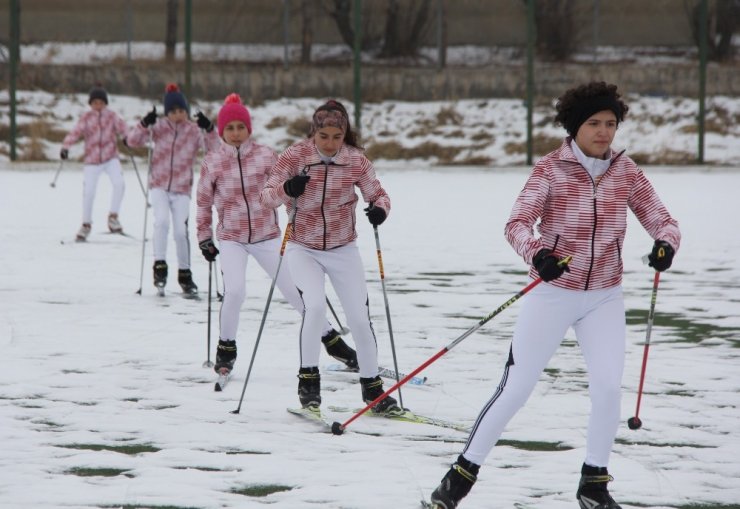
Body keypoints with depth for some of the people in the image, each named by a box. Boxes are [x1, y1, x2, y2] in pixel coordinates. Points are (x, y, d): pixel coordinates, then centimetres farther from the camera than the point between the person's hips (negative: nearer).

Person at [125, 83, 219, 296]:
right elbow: (133, 141, -6)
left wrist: (209, 129, -27)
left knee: (181, 231, -7)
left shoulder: (195, 131, -1)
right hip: (159, 186, 0)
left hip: (182, 189, 0)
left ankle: (185, 274, 11)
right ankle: (160, 266, -14)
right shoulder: (159, 127, -1)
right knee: (162, 221, -24)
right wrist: (145, 124, -23)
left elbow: (215, 150, -11)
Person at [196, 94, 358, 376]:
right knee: (234, 291, -21)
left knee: (296, 290, 2)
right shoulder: (212, 162, -3)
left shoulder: (265, 156, -4)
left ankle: (331, 340, 16)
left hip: (267, 236, 1)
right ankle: (226, 349, 1)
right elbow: (204, 202, 8)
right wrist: (204, 237, 9)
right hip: (231, 238, -1)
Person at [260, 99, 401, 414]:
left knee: (360, 317, -1)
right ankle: (308, 379, -10)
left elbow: (378, 194, 0)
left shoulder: (356, 161, -8)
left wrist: (379, 208, -24)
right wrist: (287, 189, -39)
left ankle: (372, 387, 16)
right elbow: (266, 196, -17)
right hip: (303, 249, -2)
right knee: (315, 305, -25)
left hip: (343, 249, 2)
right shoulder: (295, 156, -13)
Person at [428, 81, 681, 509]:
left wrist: (666, 243, -25)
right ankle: (463, 473, 12)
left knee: (609, 388, -11)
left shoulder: (626, 171, -1)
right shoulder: (552, 169, -12)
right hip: (552, 293, -3)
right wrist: (537, 254, -42)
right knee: (516, 389, -1)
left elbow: (662, 220, -1)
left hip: (604, 298, 3)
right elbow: (518, 223, -20)